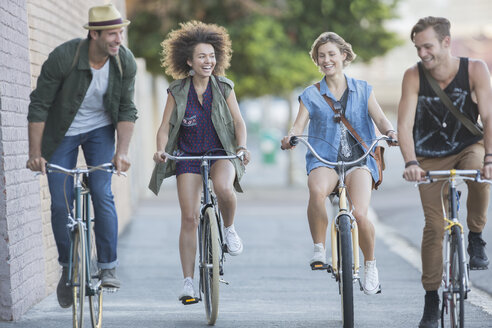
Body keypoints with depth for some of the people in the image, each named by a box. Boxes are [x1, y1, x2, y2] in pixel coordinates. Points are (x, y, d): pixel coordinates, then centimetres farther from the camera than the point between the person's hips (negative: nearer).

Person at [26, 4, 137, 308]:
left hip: (100, 129, 2)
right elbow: (39, 106, -20)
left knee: (102, 194, -14)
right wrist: (35, 153, -22)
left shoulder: (126, 62, -18)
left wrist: (122, 151, -18)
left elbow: (127, 110, -8)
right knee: (61, 203, -4)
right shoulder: (63, 57, -28)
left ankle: (108, 266, -3)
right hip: (62, 133, -1)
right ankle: (68, 269, 16)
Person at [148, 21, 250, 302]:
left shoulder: (224, 88, 0)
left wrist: (242, 146, -18)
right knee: (189, 218, -7)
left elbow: (238, 121, 0)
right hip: (188, 156, 1)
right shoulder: (177, 92, 0)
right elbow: (165, 127, 0)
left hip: (221, 154, -1)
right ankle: (188, 282, -1)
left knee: (223, 187, -35)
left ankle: (229, 228, -4)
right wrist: (161, 150, -19)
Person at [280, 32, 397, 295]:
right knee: (317, 190, -38)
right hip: (324, 160, 0)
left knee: (359, 214, -25)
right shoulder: (311, 95, 13)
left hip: (359, 160, 0)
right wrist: (290, 138, -22)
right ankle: (319, 250, -21)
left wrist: (390, 132, -20)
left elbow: (379, 118, 3)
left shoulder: (362, 90, 14)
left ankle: (370, 264, 2)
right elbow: (298, 126, 2)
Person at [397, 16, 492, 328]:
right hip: (430, 157, 1)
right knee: (434, 226, -7)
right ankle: (431, 299, 4)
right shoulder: (414, 76, -16)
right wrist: (410, 162, -36)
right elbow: (405, 124, -21)